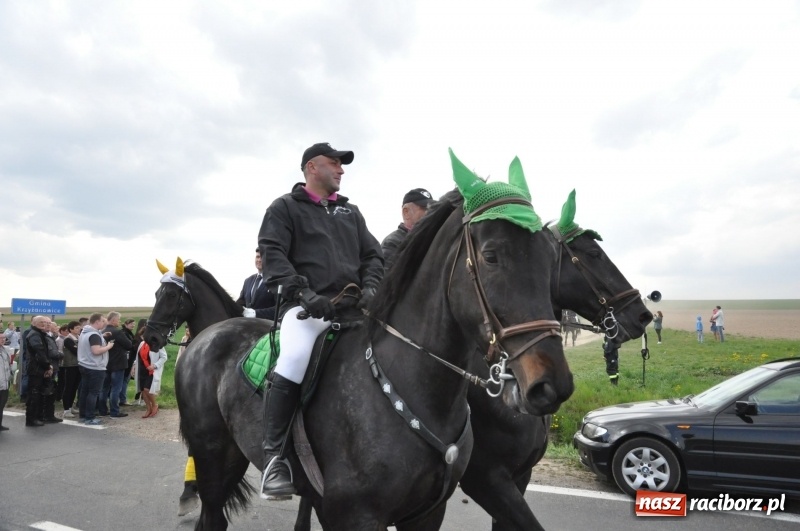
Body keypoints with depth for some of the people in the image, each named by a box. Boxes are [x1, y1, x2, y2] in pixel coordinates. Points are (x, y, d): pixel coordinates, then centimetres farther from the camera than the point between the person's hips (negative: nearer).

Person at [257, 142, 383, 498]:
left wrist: (370, 288, -2)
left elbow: (373, 255, 20)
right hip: (308, 306, -5)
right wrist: (303, 293, -18)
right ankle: (274, 457, -22)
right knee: (294, 357, -33)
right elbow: (272, 254, -3)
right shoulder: (285, 207, 10)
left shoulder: (351, 211, 24)